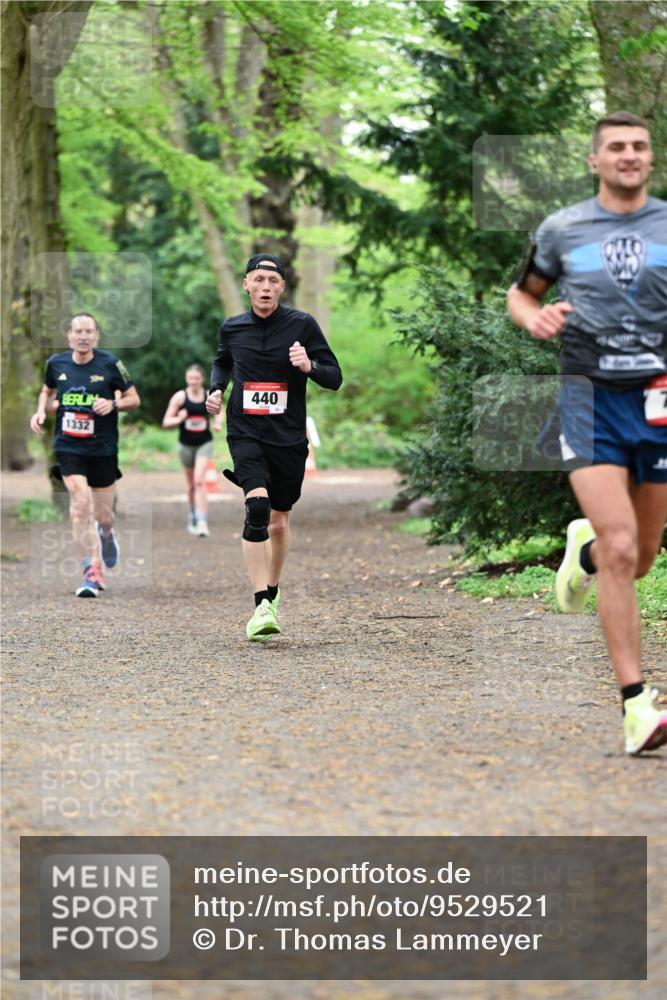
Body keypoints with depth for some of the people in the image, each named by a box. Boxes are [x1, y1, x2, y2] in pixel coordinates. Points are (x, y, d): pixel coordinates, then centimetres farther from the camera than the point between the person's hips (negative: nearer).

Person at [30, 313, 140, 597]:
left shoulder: (110, 364, -6)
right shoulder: (56, 363, 2)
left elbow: (134, 399, 3)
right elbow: (47, 391, 22)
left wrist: (113, 404, -17)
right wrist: (41, 411, 3)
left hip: (102, 448, 0)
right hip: (68, 446, 1)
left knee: (102, 516, 6)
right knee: (80, 503, -18)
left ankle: (106, 535, 46)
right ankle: (92, 572, -13)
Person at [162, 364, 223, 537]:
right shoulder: (179, 397, -6)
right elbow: (166, 421, -4)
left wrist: (218, 423, -7)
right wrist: (179, 419, -25)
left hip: (204, 443, -1)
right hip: (186, 445, 1)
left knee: (199, 481, -18)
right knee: (191, 485, 14)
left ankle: (202, 523, -23)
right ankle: (192, 519, 34)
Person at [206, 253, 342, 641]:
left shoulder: (302, 325, -3)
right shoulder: (232, 328, 4)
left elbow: (335, 378, -1)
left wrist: (310, 366, -21)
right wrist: (217, 389, 7)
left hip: (289, 438, 1)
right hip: (246, 434, -1)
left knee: (279, 521, 13)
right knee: (257, 507, -23)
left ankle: (273, 591, 40)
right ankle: (262, 608, -26)